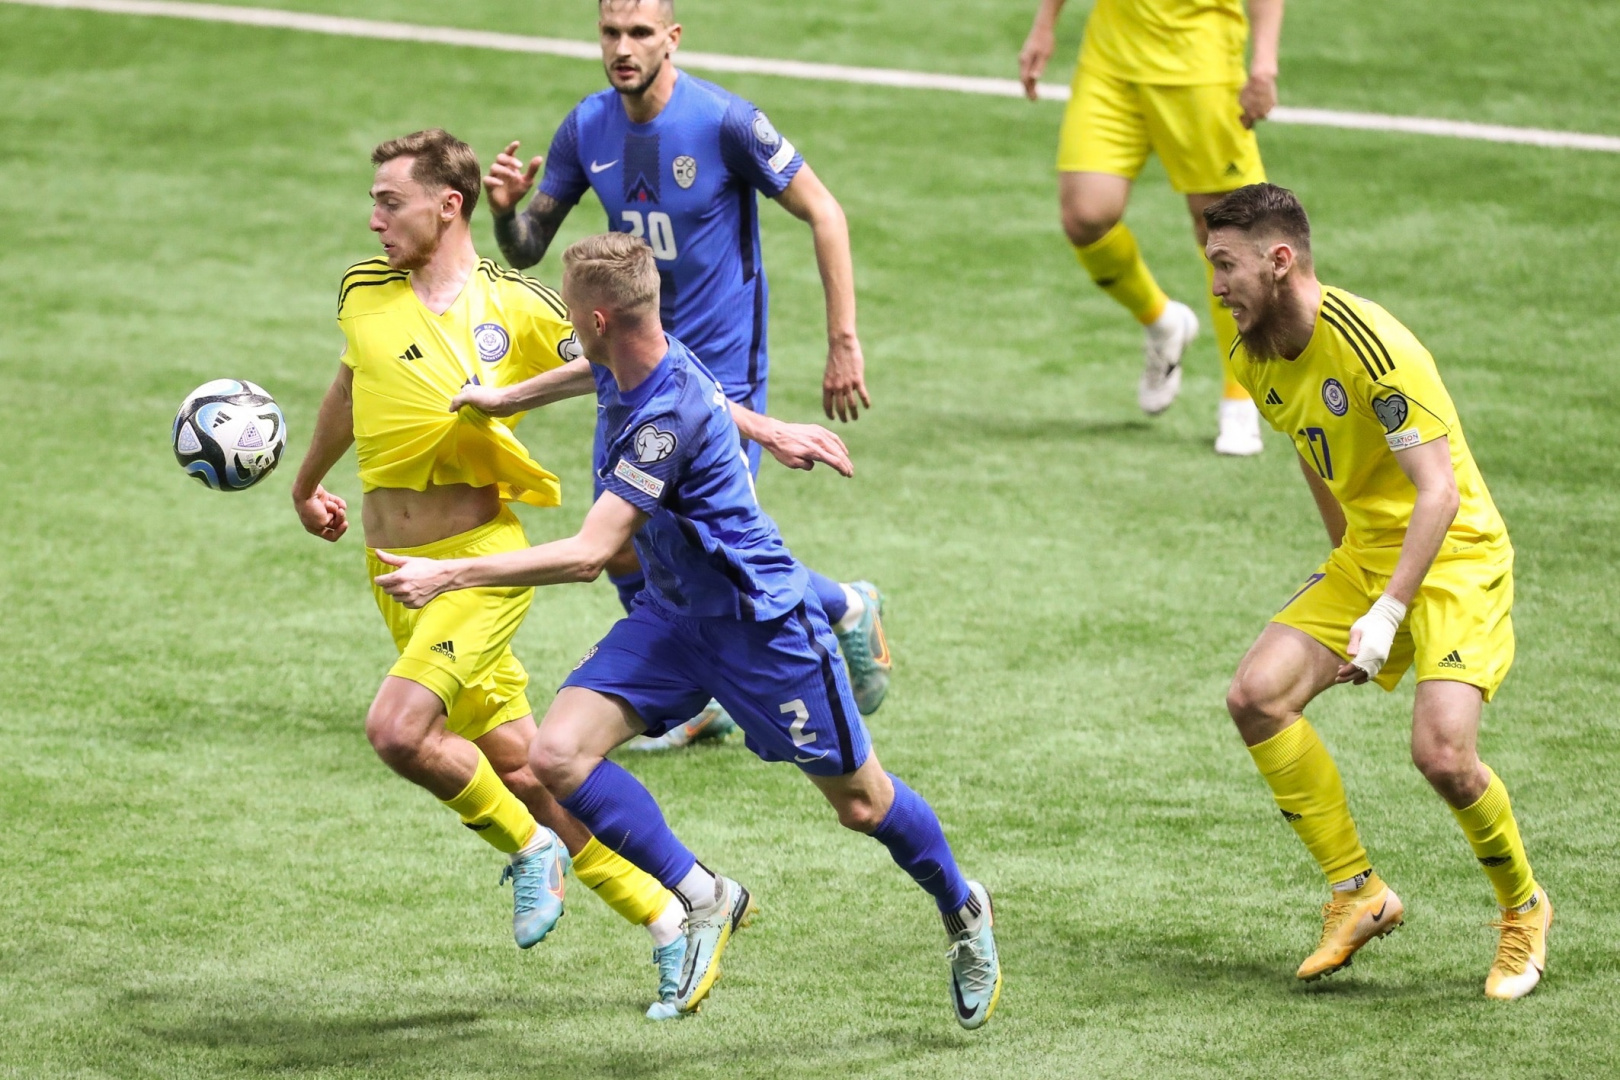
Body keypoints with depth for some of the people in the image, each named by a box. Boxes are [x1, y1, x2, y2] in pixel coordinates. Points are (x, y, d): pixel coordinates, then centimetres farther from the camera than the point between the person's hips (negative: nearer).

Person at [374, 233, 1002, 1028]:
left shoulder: (670, 415, -31)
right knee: (557, 754, -13)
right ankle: (702, 899, 0)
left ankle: (962, 910, 37)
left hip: (761, 624, -8)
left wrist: (451, 576, -33)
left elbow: (589, 555, -34)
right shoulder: (621, 373, -5)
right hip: (673, 617, 8)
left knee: (860, 802, 8)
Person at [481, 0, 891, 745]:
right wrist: (506, 210, -20)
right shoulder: (587, 129, -3)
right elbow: (526, 251, 4)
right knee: (622, 552, 5)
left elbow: (823, 214, -12)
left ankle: (849, 611, 20)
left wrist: (843, 341, -14)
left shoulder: (723, 121, -19)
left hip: (719, 369, -6)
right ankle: (699, 702, 27)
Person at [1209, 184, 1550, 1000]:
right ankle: (1358, 895, 2)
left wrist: (1387, 612, -32)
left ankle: (1523, 909, 4)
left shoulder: (1368, 346, -25)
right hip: (1364, 557, 8)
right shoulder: (1256, 358, 2)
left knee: (1440, 749, -24)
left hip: (1456, 558, -8)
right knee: (1257, 695, -11)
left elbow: (1439, 491, -27)